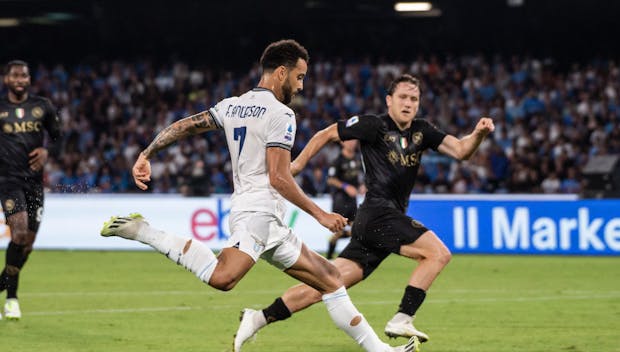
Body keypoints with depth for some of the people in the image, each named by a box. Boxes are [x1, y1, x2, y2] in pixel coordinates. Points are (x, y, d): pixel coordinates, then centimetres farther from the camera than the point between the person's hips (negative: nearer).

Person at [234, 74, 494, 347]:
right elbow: (326, 134, 4)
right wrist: (297, 164, 0)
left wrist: (478, 134, -10)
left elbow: (460, 150, 10)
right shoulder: (374, 125, -4)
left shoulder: (422, 131, 15)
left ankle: (259, 318, 4)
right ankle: (402, 320, -17)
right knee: (439, 253, -17)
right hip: (378, 213, -7)